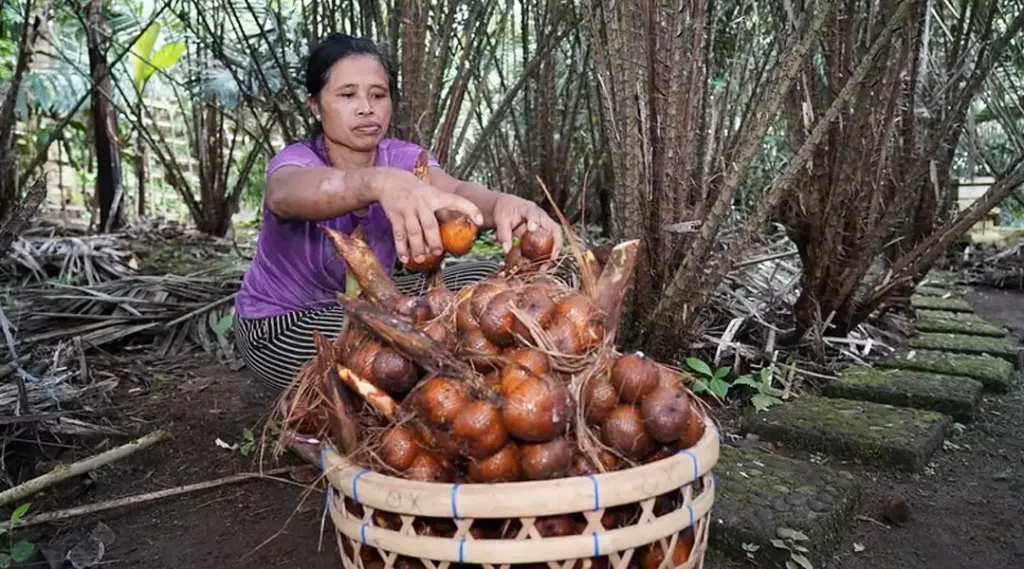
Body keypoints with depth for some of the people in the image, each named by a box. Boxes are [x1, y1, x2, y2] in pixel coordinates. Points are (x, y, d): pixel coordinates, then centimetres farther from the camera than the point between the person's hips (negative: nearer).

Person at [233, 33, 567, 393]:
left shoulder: (402, 158, -10)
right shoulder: (295, 160, -22)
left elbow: (454, 191, -33)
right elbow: (290, 192, -48)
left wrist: (502, 203, -57)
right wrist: (381, 182, -70)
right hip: (281, 325, -5)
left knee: (485, 278, -9)